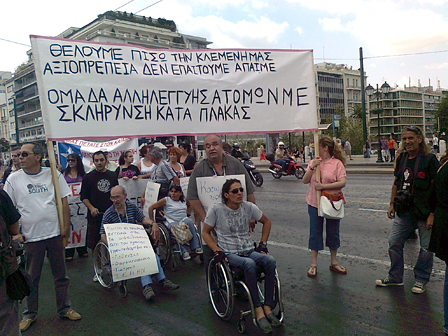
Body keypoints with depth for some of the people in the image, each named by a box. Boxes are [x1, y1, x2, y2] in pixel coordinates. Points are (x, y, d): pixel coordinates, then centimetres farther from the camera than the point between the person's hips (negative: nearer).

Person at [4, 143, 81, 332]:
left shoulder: (53, 174, 0)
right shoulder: (13, 179, 0)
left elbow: (64, 202, 3)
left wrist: (66, 226, -2)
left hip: (55, 233, 0)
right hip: (30, 236, 0)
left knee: (61, 275, 11)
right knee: (31, 279, 11)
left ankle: (64, 309, 27)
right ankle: (30, 314, 29)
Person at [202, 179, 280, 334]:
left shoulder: (249, 207, 4)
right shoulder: (216, 209, -5)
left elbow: (266, 221, 19)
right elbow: (205, 232, 4)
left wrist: (263, 243, 11)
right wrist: (217, 251, -9)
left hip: (249, 250, 4)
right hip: (229, 254, -4)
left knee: (270, 261, -27)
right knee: (249, 264, -36)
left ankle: (267, 307, -19)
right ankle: (258, 310, -25)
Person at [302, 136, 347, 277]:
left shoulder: (337, 163, -5)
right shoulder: (313, 162, 4)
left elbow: (342, 182, -15)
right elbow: (305, 181, -1)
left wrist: (324, 186, -22)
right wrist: (312, 167, -16)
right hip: (315, 203, 2)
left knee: (333, 232, 12)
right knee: (315, 233, 6)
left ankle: (334, 263, 29)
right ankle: (313, 264, 18)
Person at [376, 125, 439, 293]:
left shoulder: (429, 160, -11)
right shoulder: (401, 159, 7)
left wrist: (433, 213, -16)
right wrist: (392, 204, 12)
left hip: (424, 211, -6)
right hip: (404, 210, 6)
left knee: (426, 247, 7)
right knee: (394, 242, 9)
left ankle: (421, 280, 26)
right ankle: (395, 277, 24)